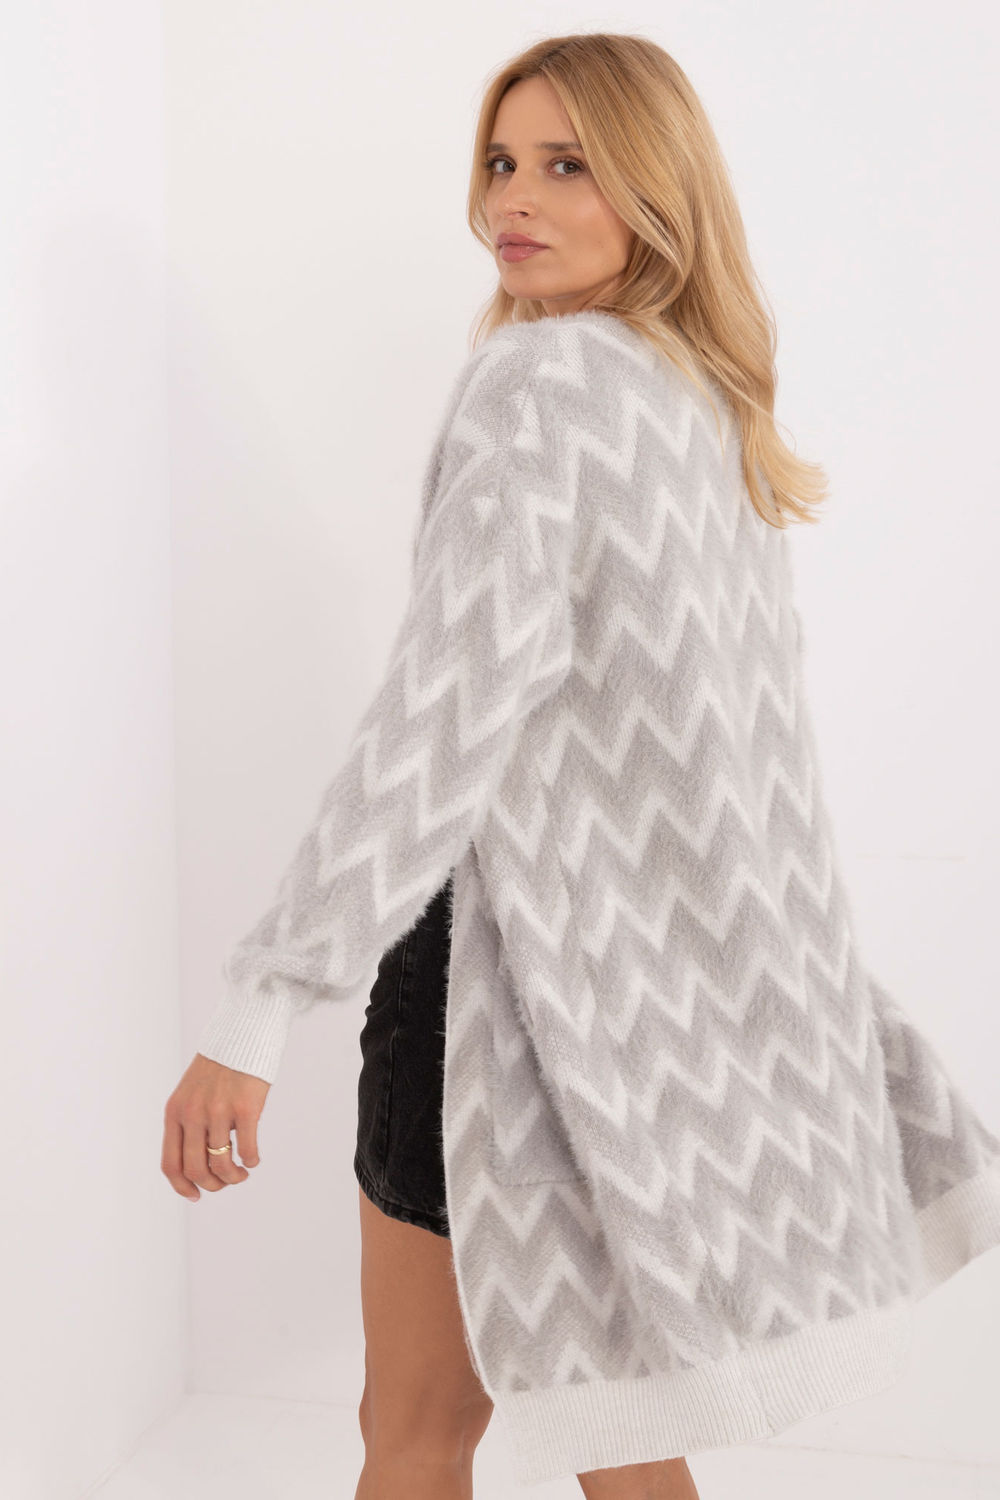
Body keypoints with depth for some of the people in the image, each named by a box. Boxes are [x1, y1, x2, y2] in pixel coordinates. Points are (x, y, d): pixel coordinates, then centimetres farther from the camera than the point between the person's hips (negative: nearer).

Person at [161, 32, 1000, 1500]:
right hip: (690, 966, 8)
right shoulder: (710, 404, 13)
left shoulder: (542, 378, -13)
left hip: (533, 956, -8)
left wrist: (258, 1010, -25)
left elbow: (451, 708, -24)